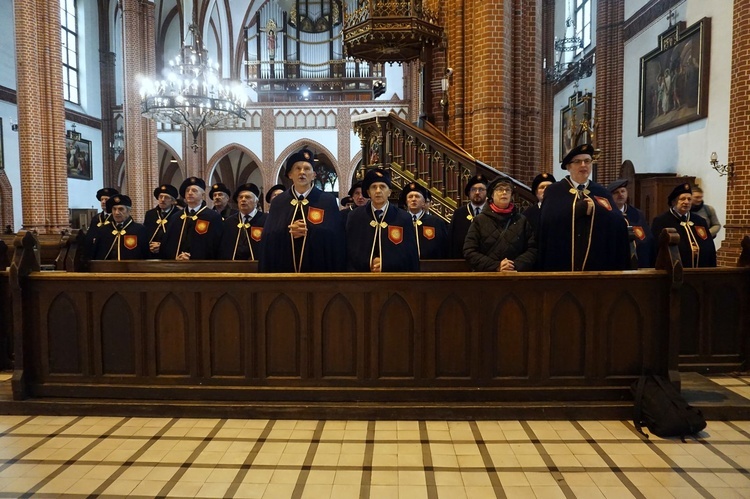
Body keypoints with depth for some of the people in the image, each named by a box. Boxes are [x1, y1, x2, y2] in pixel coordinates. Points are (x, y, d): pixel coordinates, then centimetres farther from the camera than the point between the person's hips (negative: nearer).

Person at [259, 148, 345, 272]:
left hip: (318, 267, -1)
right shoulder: (278, 202, 6)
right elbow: (268, 237, 0)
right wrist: (288, 231, -16)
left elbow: (335, 235, -9)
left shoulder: (328, 201, -1)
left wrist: (308, 232, -18)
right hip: (283, 267, 2)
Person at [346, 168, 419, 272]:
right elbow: (350, 250, -1)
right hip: (362, 272, 1)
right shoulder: (355, 217, 1)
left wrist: (386, 264, -16)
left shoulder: (404, 218, -2)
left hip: (394, 272, 0)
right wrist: (368, 264, -15)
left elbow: (410, 254, -5)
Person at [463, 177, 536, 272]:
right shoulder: (479, 220, 5)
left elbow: (533, 249, 5)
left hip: (516, 275, 1)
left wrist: (516, 266, -12)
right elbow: (469, 251, -3)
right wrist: (496, 267, -12)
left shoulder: (522, 220, 11)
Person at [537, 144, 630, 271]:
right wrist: (579, 208, -14)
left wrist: (595, 208, -13)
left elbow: (617, 223, -5)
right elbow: (549, 219, -15)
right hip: (561, 263, -2)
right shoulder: (553, 191, 3)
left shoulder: (602, 193, 10)